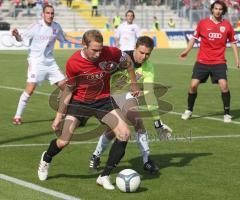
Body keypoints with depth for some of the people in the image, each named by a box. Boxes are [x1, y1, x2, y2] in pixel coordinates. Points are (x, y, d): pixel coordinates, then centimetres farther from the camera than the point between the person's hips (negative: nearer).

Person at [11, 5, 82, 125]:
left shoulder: (56, 27, 4)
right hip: (36, 62, -5)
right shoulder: (35, 27, -11)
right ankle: (17, 116, -9)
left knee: (64, 86, 5)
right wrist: (16, 35, -31)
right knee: (30, 88, -18)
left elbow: (65, 37, 22)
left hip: (50, 62, 5)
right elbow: (21, 38, -9)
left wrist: (80, 42, 19)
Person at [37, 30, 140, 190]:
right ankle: (46, 160, 31)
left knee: (125, 133, -16)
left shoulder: (111, 53, -22)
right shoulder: (73, 63, -24)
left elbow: (128, 61, 2)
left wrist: (134, 85, 10)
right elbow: (68, 90, -8)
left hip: (103, 100, 2)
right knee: (63, 142, -8)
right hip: (79, 102, -2)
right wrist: (59, 116, -3)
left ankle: (105, 176, -2)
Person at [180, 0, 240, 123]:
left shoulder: (227, 25, 0)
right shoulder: (202, 23, -2)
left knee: (223, 84, -17)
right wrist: (187, 51, 1)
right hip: (202, 61, 1)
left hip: (219, 61, -1)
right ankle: (189, 110, 18)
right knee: (193, 85, -4)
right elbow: (194, 37, 10)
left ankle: (227, 113, -2)